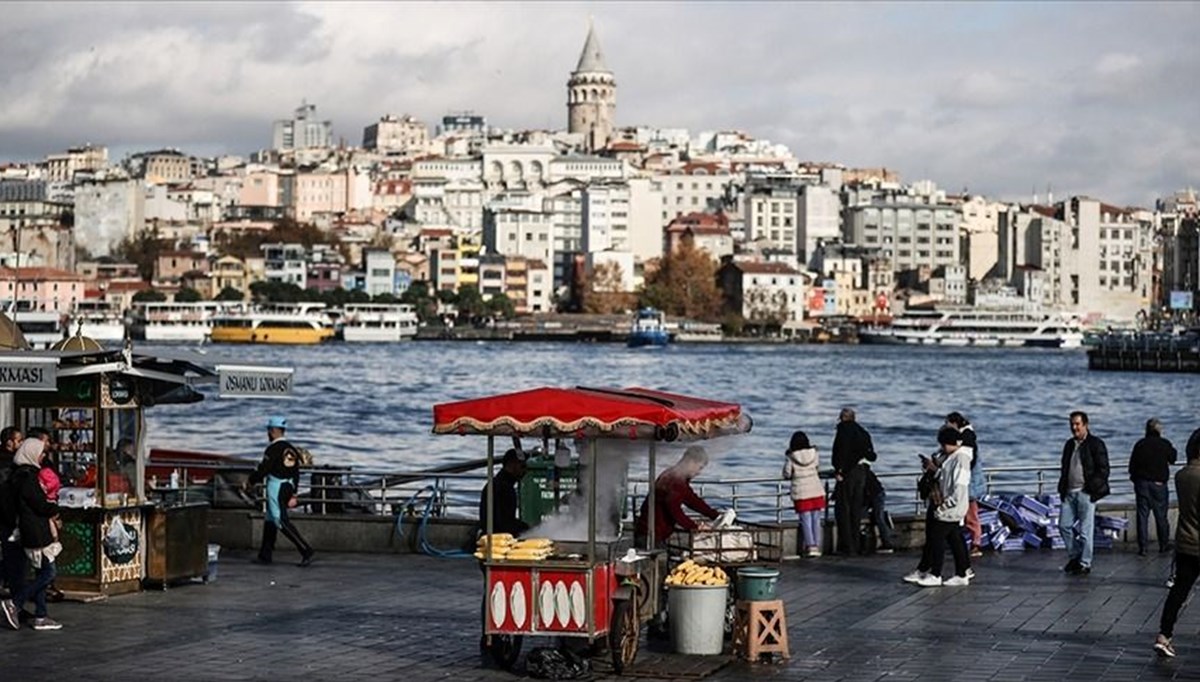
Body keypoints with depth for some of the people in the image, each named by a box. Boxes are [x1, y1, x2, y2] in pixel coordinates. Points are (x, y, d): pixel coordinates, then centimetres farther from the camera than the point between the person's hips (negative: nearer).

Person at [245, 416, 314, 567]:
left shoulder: (274, 448, -13)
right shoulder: (291, 449, 13)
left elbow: (263, 469, -14)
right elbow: (296, 474, 14)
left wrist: (251, 481, 2)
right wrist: (293, 495, 16)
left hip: (276, 486, -9)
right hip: (288, 487, 9)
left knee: (281, 521, -11)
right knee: (270, 520, 16)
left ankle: (306, 551, -19)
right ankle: (265, 555, 21)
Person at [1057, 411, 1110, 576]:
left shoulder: (1095, 444, -5)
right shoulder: (1069, 444, 16)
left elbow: (1103, 469, -7)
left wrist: (1093, 488, -14)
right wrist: (1062, 488, 11)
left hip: (1086, 493, -7)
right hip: (1069, 493, 7)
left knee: (1085, 530, -2)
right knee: (1064, 525, 4)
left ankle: (1085, 564, 5)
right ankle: (1074, 556, 21)